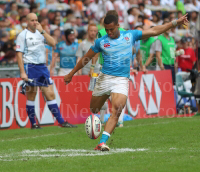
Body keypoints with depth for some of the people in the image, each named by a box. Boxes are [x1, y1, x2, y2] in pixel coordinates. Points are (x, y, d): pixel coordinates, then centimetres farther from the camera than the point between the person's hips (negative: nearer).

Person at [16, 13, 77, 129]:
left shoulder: (41, 33, 15)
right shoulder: (23, 35, -1)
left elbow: (53, 43, 0)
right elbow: (19, 54, -5)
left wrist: (42, 31, -7)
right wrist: (22, 72, -13)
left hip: (42, 67, 5)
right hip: (30, 67, -5)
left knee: (50, 94, 2)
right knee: (31, 96, 0)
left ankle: (61, 121, 1)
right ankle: (33, 123, 8)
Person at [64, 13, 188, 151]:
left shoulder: (130, 35, 5)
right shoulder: (101, 42, 3)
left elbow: (154, 31, 10)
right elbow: (86, 58, 14)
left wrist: (176, 22, 8)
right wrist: (71, 74, 18)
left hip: (122, 80, -1)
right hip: (105, 78, 1)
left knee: (116, 111, -20)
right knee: (93, 110, 6)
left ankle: (102, 143, -26)